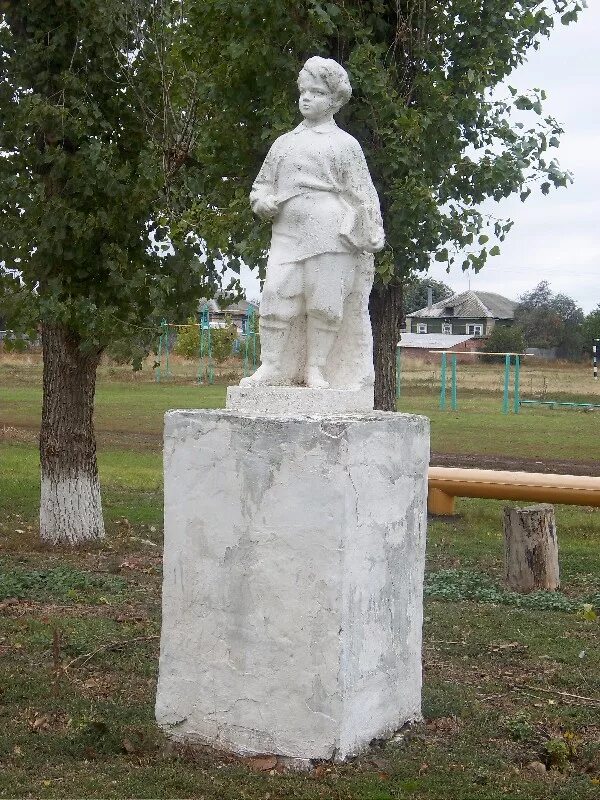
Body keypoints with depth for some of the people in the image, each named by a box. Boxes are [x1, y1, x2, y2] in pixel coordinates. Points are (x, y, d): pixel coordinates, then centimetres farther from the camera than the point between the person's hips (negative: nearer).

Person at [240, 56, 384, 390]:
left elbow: (362, 194, 5)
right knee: (276, 296, -6)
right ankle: (271, 367, 0)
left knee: (325, 301, -3)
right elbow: (263, 183, 25)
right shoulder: (285, 143, 20)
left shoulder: (345, 145, 9)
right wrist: (263, 202, 2)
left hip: (330, 236, -3)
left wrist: (371, 238, -4)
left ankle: (316, 368, 5)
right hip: (287, 234, 3)